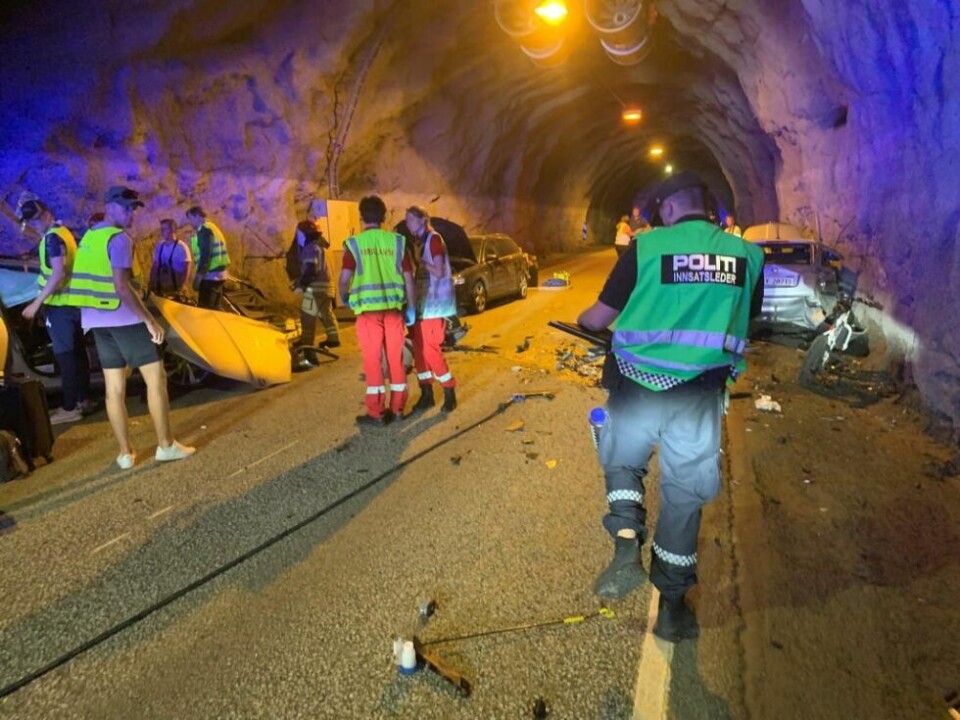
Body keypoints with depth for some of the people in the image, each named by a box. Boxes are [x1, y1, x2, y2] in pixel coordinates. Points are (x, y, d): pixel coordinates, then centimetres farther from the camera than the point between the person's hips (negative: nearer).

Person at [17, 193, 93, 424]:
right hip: (72, 301, 9)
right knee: (77, 353, 13)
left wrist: (36, 303, -24)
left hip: (60, 304, -9)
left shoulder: (52, 237, -15)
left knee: (64, 356, -5)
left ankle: (69, 408, 0)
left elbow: (57, 274, -24)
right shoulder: (63, 232, 13)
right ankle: (84, 400, 21)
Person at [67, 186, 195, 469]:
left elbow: (90, 279, 17)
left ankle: (125, 453, 11)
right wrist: (149, 320, -20)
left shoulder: (88, 237, 15)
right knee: (156, 378, -1)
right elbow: (121, 286, -21)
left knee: (114, 388, 7)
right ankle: (166, 445, 1)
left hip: (96, 319, 8)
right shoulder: (118, 238, -12)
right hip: (122, 317, -8)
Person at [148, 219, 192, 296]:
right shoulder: (159, 246, 10)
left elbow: (186, 270, -11)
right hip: (160, 288, 6)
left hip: (174, 289, -6)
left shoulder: (181, 247, -8)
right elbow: (155, 267, 15)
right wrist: (151, 285, 7)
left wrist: (180, 287, -18)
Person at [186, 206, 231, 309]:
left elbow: (205, 256, -19)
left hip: (210, 276, -10)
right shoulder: (212, 228, 19)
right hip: (219, 274, 10)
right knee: (214, 308, 14)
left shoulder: (204, 231, -11)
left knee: (204, 309, -8)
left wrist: (198, 276, -18)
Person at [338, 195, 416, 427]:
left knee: (373, 360, 3)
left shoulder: (354, 243, -3)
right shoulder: (397, 241, 4)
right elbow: (408, 277, 4)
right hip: (393, 308, 3)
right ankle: (397, 408, 20)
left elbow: (345, 278, -10)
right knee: (396, 358, 11)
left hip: (368, 309, -2)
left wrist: (344, 297, 11)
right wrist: (411, 307, 12)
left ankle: (376, 413, 8)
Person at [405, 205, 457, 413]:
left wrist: (419, 260, -15)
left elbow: (439, 272, -17)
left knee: (430, 349, -9)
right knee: (419, 349, 7)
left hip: (434, 301, -8)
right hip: (421, 301, 8)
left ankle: (449, 393, 5)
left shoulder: (433, 238, -10)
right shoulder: (417, 241, 14)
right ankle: (426, 394, 17)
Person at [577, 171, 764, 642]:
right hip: (701, 393, 2)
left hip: (639, 386, -2)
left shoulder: (646, 248, -5)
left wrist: (581, 320, 22)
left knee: (622, 463, 24)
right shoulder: (746, 255, 4)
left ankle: (626, 547, 2)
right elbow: (749, 319, 16)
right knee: (684, 494, 13)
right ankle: (672, 607, 24)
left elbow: (601, 315, -1)